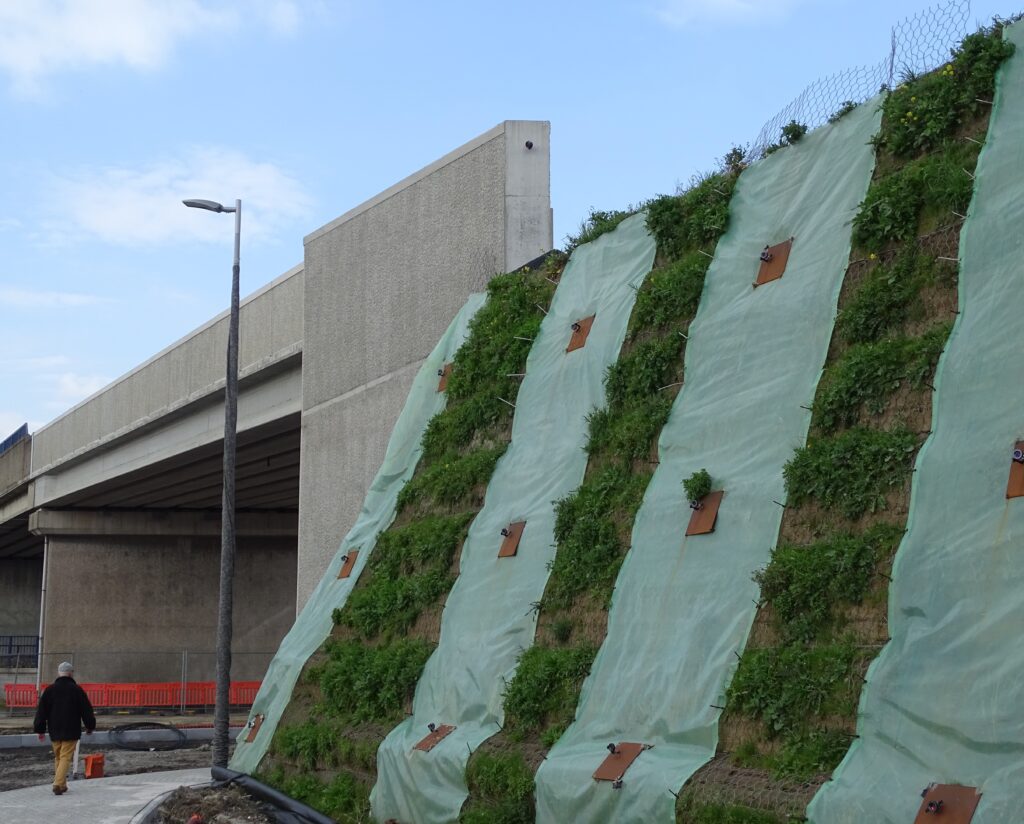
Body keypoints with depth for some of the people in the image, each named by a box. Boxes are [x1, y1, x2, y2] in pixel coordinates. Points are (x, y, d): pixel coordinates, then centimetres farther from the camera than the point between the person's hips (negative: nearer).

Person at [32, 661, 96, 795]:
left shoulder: (50, 689, 2)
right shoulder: (77, 690, -4)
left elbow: (41, 711, 3)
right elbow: (86, 710, 1)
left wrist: (40, 729, 9)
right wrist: (90, 726, 14)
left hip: (54, 731, 3)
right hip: (71, 732, -3)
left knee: (58, 758, 16)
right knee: (65, 758, -4)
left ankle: (62, 785, 20)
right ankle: (58, 784, -18)